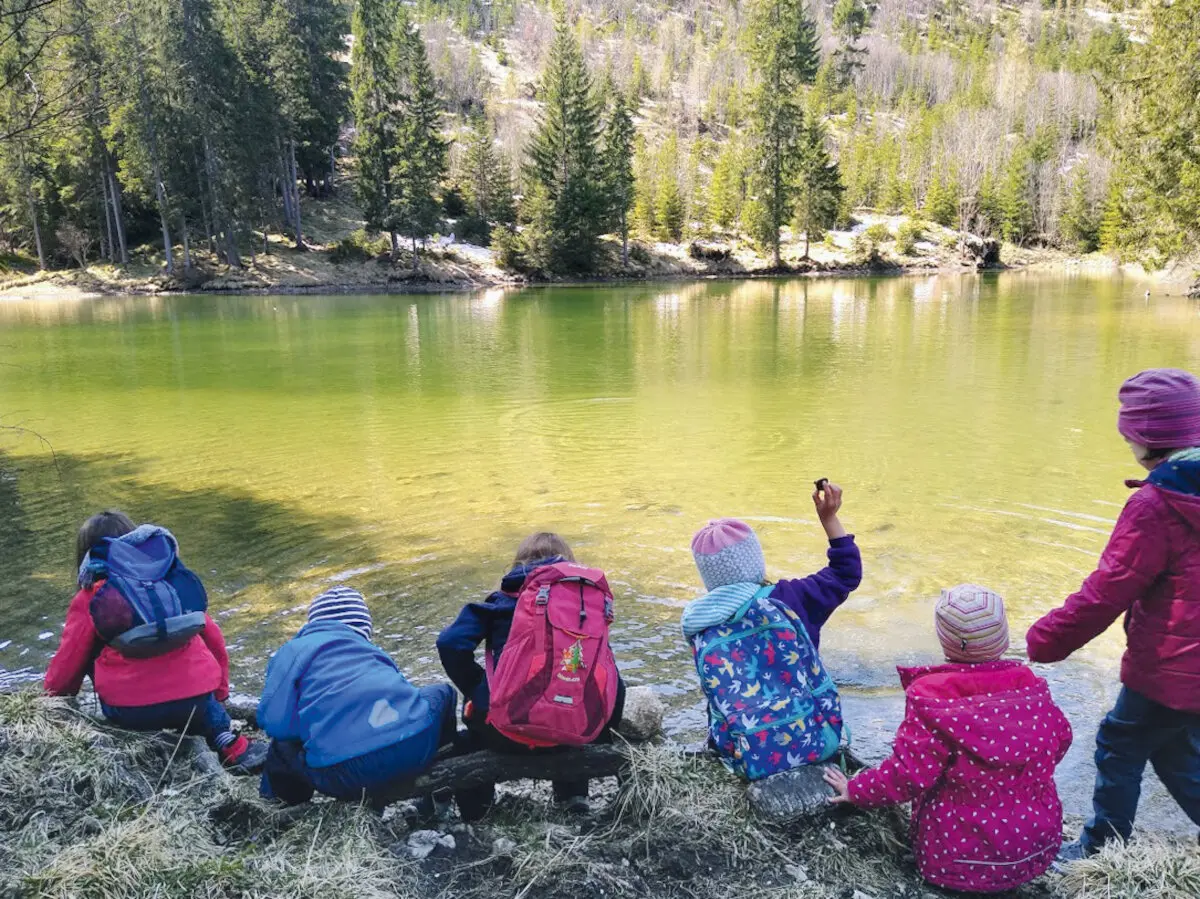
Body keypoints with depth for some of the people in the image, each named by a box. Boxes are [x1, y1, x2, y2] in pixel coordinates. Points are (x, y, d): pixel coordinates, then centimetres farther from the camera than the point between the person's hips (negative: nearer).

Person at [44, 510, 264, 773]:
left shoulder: (90, 599, 8)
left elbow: (67, 663, 11)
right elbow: (214, 639, 16)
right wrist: (219, 695, 29)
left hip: (129, 714, -3)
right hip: (195, 704, 3)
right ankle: (228, 743, 10)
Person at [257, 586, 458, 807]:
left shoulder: (294, 650, 16)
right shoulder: (373, 650, 27)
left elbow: (274, 722, 6)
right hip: (416, 746, 2)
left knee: (282, 748, 30)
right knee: (443, 692, 34)